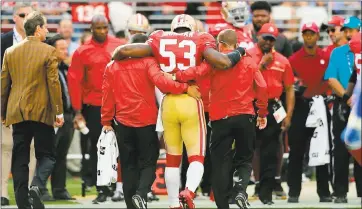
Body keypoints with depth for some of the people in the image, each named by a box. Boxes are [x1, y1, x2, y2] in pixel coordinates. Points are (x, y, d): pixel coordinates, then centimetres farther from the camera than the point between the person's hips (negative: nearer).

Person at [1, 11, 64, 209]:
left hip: (17, 112, 4)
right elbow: (53, 83, -9)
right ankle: (37, 187, -20)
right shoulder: (48, 51, -6)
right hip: (41, 111, -4)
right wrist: (59, 111, -5)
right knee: (46, 155, 6)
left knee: (20, 159, 7)